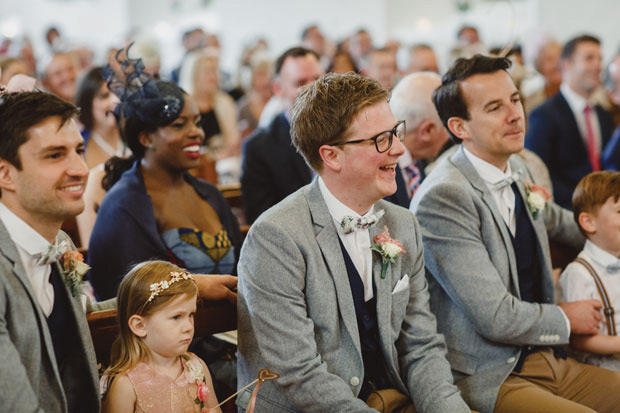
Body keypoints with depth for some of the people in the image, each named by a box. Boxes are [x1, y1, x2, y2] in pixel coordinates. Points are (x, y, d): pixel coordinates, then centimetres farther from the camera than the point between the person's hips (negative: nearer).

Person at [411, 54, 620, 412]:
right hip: (488, 381, -8)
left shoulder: (518, 171, 9)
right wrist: (567, 319, -3)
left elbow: (553, 220, 34)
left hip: (549, 358, 9)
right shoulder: (443, 198, -18)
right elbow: (497, 318, -20)